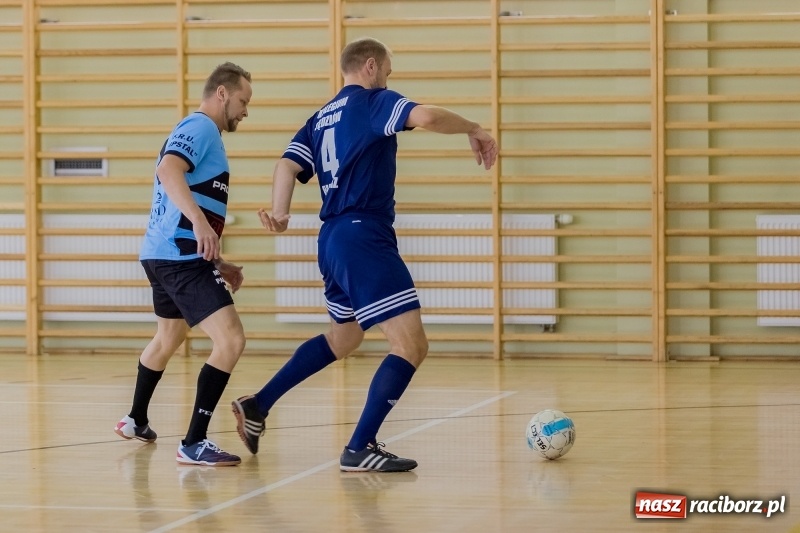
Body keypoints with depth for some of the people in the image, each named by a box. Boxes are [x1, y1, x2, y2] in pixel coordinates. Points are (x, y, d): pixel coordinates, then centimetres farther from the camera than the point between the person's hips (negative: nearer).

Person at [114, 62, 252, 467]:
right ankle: (193, 444, -21)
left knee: (168, 338, 31)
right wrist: (200, 221, -43)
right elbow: (167, 170, -31)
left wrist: (217, 263, 26)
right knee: (231, 340, -19)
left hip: (164, 255, 11)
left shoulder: (199, 131, 21)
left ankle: (136, 422, 50)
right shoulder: (200, 127, -10)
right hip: (181, 257, -11)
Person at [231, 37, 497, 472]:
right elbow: (426, 117, -22)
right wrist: (473, 130, -7)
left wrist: (279, 213, -6)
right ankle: (359, 449, -12)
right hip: (364, 237, -9)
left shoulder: (322, 118, 18)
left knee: (343, 338, 29)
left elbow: (288, 165, 5)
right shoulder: (373, 101, -5)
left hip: (332, 240, 9)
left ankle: (257, 406, 30)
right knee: (411, 345, -9)